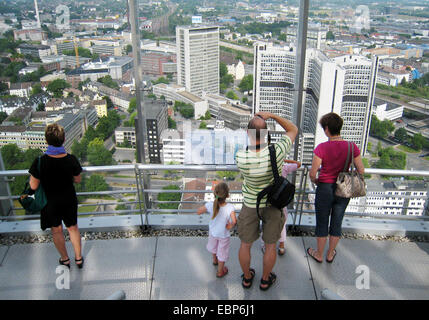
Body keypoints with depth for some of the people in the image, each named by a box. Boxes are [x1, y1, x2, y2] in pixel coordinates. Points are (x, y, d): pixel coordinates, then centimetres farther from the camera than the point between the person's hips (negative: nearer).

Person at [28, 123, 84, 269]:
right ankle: (78, 258, 35)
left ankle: (65, 259, 38)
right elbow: (77, 180, -4)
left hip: (50, 202, -1)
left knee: (56, 231, 21)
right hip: (69, 201, 1)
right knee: (73, 228, 22)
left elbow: (33, 186, -15)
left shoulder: (40, 161, -25)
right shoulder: (71, 159, -19)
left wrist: (32, 176, 4)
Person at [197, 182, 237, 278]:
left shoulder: (210, 205, -30)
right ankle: (220, 271, 43)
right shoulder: (230, 207, -35)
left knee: (213, 245, 34)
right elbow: (234, 221, -46)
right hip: (224, 235, -3)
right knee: (222, 252, 22)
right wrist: (230, 226, -25)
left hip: (213, 231, 3)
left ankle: (215, 260, 63)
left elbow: (198, 212, -16)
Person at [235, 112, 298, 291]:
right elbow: (293, 130, -12)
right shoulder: (276, 152, -31)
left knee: (245, 244, 23)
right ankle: (265, 279, 41)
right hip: (273, 204, 0)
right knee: (270, 244, 22)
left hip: (250, 205, 0)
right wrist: (272, 115, -16)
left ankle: (247, 277, 43)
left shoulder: (240, 158, -30)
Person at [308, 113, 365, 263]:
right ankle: (330, 254, 37)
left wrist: (315, 181, 3)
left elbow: (312, 173, -19)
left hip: (325, 189, -3)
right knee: (337, 223, 19)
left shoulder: (322, 148, -20)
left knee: (322, 223, 15)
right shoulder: (352, 147, -10)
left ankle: (319, 255, 32)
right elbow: (361, 171, -5)